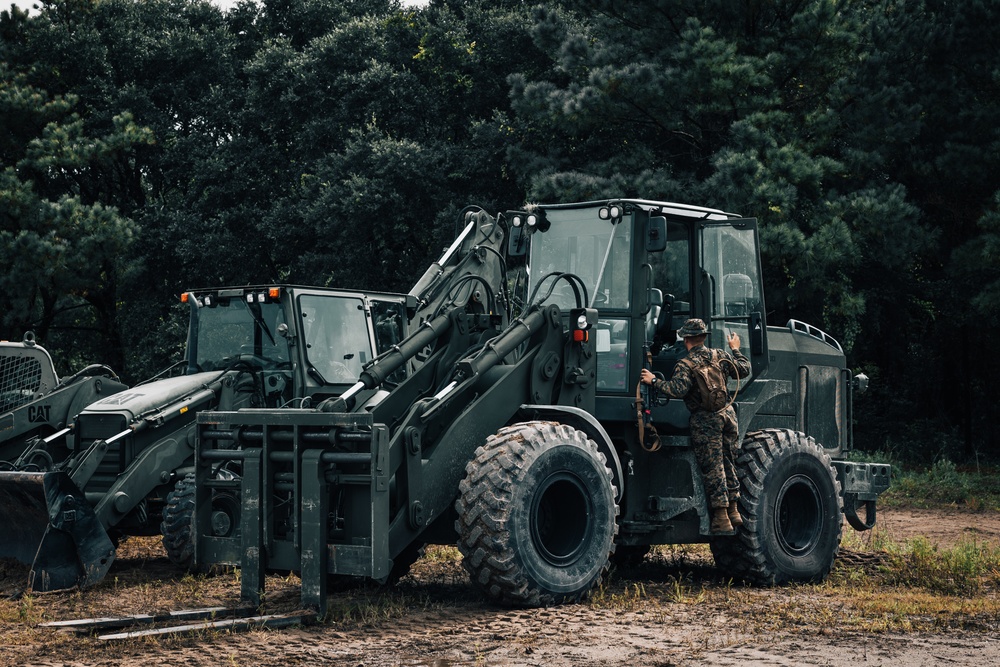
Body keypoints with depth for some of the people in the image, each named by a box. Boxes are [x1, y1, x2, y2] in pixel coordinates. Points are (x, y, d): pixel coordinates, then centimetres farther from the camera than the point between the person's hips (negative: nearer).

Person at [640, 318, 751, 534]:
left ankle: (721, 516, 0)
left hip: (705, 419, -5)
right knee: (728, 464, 15)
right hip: (727, 413, 5)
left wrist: (654, 381, -12)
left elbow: (677, 390, -24)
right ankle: (733, 511, 19)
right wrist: (735, 350, 35)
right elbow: (744, 370, 19)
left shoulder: (686, 365, -10)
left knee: (713, 468, -1)